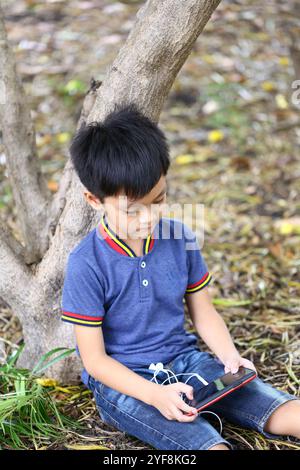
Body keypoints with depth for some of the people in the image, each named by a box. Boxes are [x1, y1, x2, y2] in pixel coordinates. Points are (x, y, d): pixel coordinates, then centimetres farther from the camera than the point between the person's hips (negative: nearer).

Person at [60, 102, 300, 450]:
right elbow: (94, 359, -12)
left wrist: (229, 356, -9)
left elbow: (202, 311, 10)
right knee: (214, 446, -30)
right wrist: (154, 395, -24)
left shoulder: (179, 238, -2)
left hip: (184, 360, 5)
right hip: (123, 381, -4)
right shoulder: (87, 265, -16)